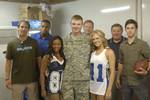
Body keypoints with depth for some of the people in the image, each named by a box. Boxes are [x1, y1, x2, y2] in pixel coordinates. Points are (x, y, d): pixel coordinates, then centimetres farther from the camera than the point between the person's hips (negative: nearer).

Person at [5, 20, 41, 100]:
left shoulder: (34, 42, -1)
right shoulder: (11, 44, -2)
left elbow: (38, 59, 4)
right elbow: (8, 62, 0)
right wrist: (7, 78, -3)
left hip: (32, 80, 1)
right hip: (17, 81, -1)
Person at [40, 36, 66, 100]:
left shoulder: (63, 57, 6)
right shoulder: (47, 57, -9)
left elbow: (64, 73, 10)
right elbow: (42, 74, -8)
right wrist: (43, 89, -11)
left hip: (61, 88, 6)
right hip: (52, 88, -5)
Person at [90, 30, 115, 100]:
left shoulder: (109, 52, -7)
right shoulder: (92, 53, 9)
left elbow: (112, 71, -11)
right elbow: (91, 69, 12)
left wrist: (109, 89, -16)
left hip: (103, 85, -5)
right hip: (92, 84, 5)